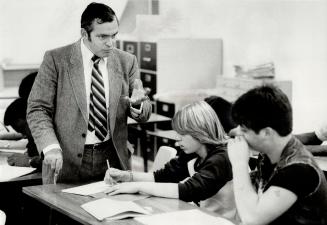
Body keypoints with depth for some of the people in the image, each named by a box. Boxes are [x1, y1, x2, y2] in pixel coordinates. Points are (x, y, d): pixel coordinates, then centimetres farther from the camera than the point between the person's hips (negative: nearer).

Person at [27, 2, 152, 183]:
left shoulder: (127, 62, 5)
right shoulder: (55, 59, -4)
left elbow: (145, 112, 8)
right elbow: (37, 109, -5)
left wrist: (137, 104, -16)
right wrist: (51, 147, -21)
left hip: (113, 161, 3)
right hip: (67, 164, -2)